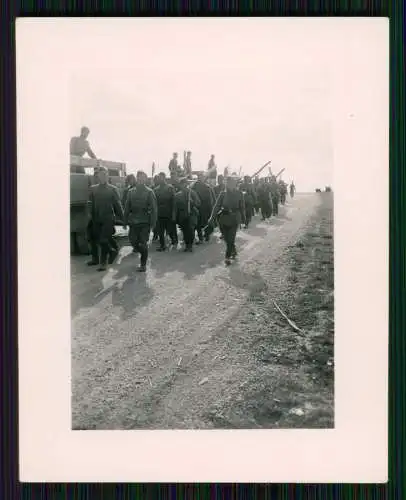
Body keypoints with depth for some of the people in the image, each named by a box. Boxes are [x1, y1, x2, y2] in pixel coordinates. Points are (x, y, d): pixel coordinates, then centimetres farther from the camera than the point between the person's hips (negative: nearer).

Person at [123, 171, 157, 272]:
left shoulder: (149, 192, -2)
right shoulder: (131, 192, 8)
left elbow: (153, 208, -5)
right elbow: (127, 207, 10)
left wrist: (152, 223, -12)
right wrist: (125, 221, 5)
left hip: (145, 222, -3)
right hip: (133, 222, 4)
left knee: (143, 243, -2)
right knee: (133, 241, 3)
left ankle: (143, 265, 10)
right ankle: (143, 253, 31)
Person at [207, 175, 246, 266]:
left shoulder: (239, 194, -1)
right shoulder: (223, 193, 1)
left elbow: (242, 207, 4)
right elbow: (217, 206, -2)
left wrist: (243, 218, 5)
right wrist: (212, 217, -10)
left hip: (234, 218, -2)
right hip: (224, 218, 2)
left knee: (230, 238, -7)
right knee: (227, 238, 9)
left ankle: (228, 257, 0)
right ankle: (233, 251, 33)